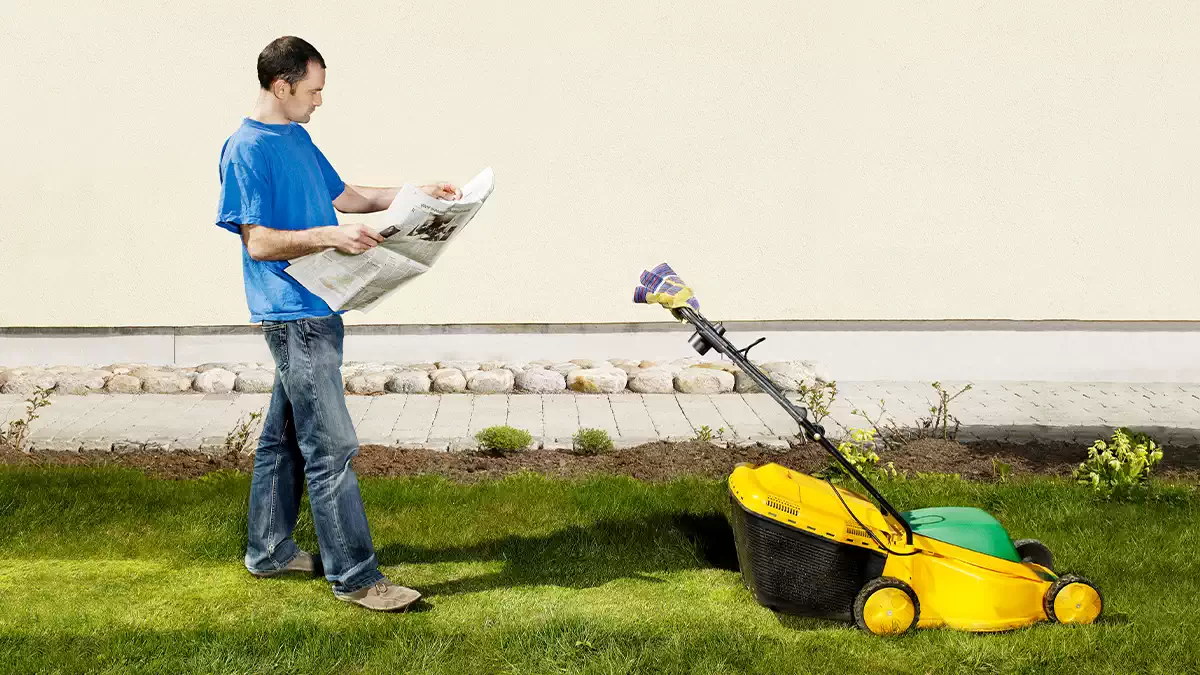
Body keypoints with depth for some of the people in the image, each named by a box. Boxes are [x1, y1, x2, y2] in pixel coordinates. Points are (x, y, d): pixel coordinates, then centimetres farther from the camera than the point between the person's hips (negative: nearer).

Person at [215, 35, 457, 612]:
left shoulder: (297, 137, 14)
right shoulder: (247, 149, -14)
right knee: (331, 447, -7)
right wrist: (331, 236, -25)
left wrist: (414, 193, 13)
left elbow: (342, 195, 23)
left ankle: (268, 551, 28)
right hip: (294, 314, -10)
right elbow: (258, 242, -17)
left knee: (285, 435, 17)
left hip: (313, 310, 10)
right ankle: (355, 575, -1)